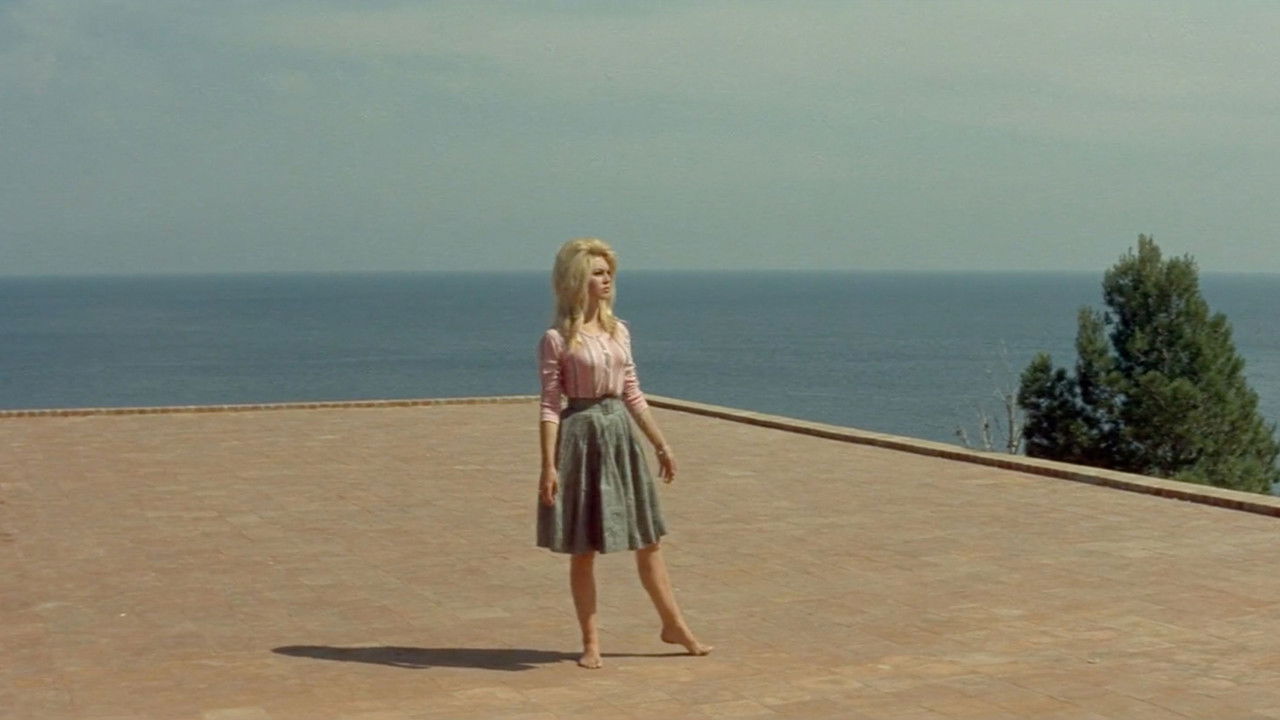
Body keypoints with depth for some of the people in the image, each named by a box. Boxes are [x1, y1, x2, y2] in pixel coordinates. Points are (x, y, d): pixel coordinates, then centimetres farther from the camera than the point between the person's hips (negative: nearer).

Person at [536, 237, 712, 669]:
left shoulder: (618, 332, 8)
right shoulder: (557, 340, -8)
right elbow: (550, 406, -10)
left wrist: (661, 445, 14)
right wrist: (549, 466, -15)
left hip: (621, 435, 5)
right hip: (581, 435, -5)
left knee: (648, 539, 10)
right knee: (583, 549, 4)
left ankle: (674, 626, 22)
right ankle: (591, 641, 15)